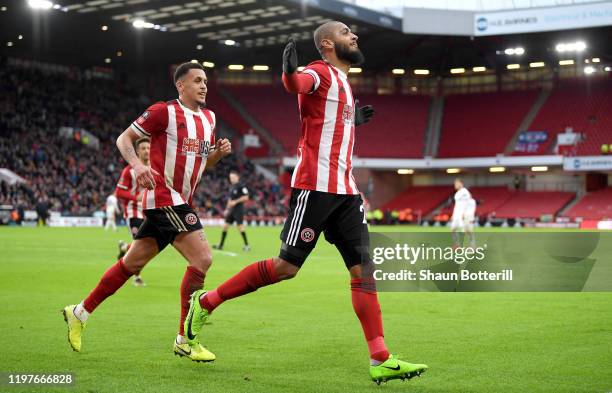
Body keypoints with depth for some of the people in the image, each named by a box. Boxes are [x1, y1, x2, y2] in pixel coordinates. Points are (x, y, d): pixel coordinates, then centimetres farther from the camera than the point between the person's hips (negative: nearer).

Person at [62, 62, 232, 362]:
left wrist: (219, 152, 2)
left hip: (180, 201, 8)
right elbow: (124, 139, -3)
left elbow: (204, 162, 24)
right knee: (202, 259, -16)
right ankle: (185, 339, -8)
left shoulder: (208, 118, 15)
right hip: (163, 197, -8)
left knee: (132, 263, 14)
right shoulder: (164, 111, -8)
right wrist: (137, 165, -21)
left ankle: (80, 313, 27)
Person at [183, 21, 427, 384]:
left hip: (345, 191, 8)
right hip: (316, 186, -8)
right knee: (286, 266, -6)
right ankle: (206, 302, 11)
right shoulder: (322, 73, -5)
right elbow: (296, 84, -31)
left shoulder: (343, 82, 22)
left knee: (363, 269, 0)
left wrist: (353, 121, 31)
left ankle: (381, 361, -1)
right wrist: (289, 71, -52)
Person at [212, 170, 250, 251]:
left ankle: (247, 245, -3)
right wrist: (227, 209, 21)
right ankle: (220, 245, 13)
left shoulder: (241, 186, -10)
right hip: (232, 210, 9)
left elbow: (246, 197, -15)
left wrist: (235, 202, -17)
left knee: (240, 226, -10)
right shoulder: (232, 187, 15)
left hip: (238, 209, -8)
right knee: (225, 226, 7)